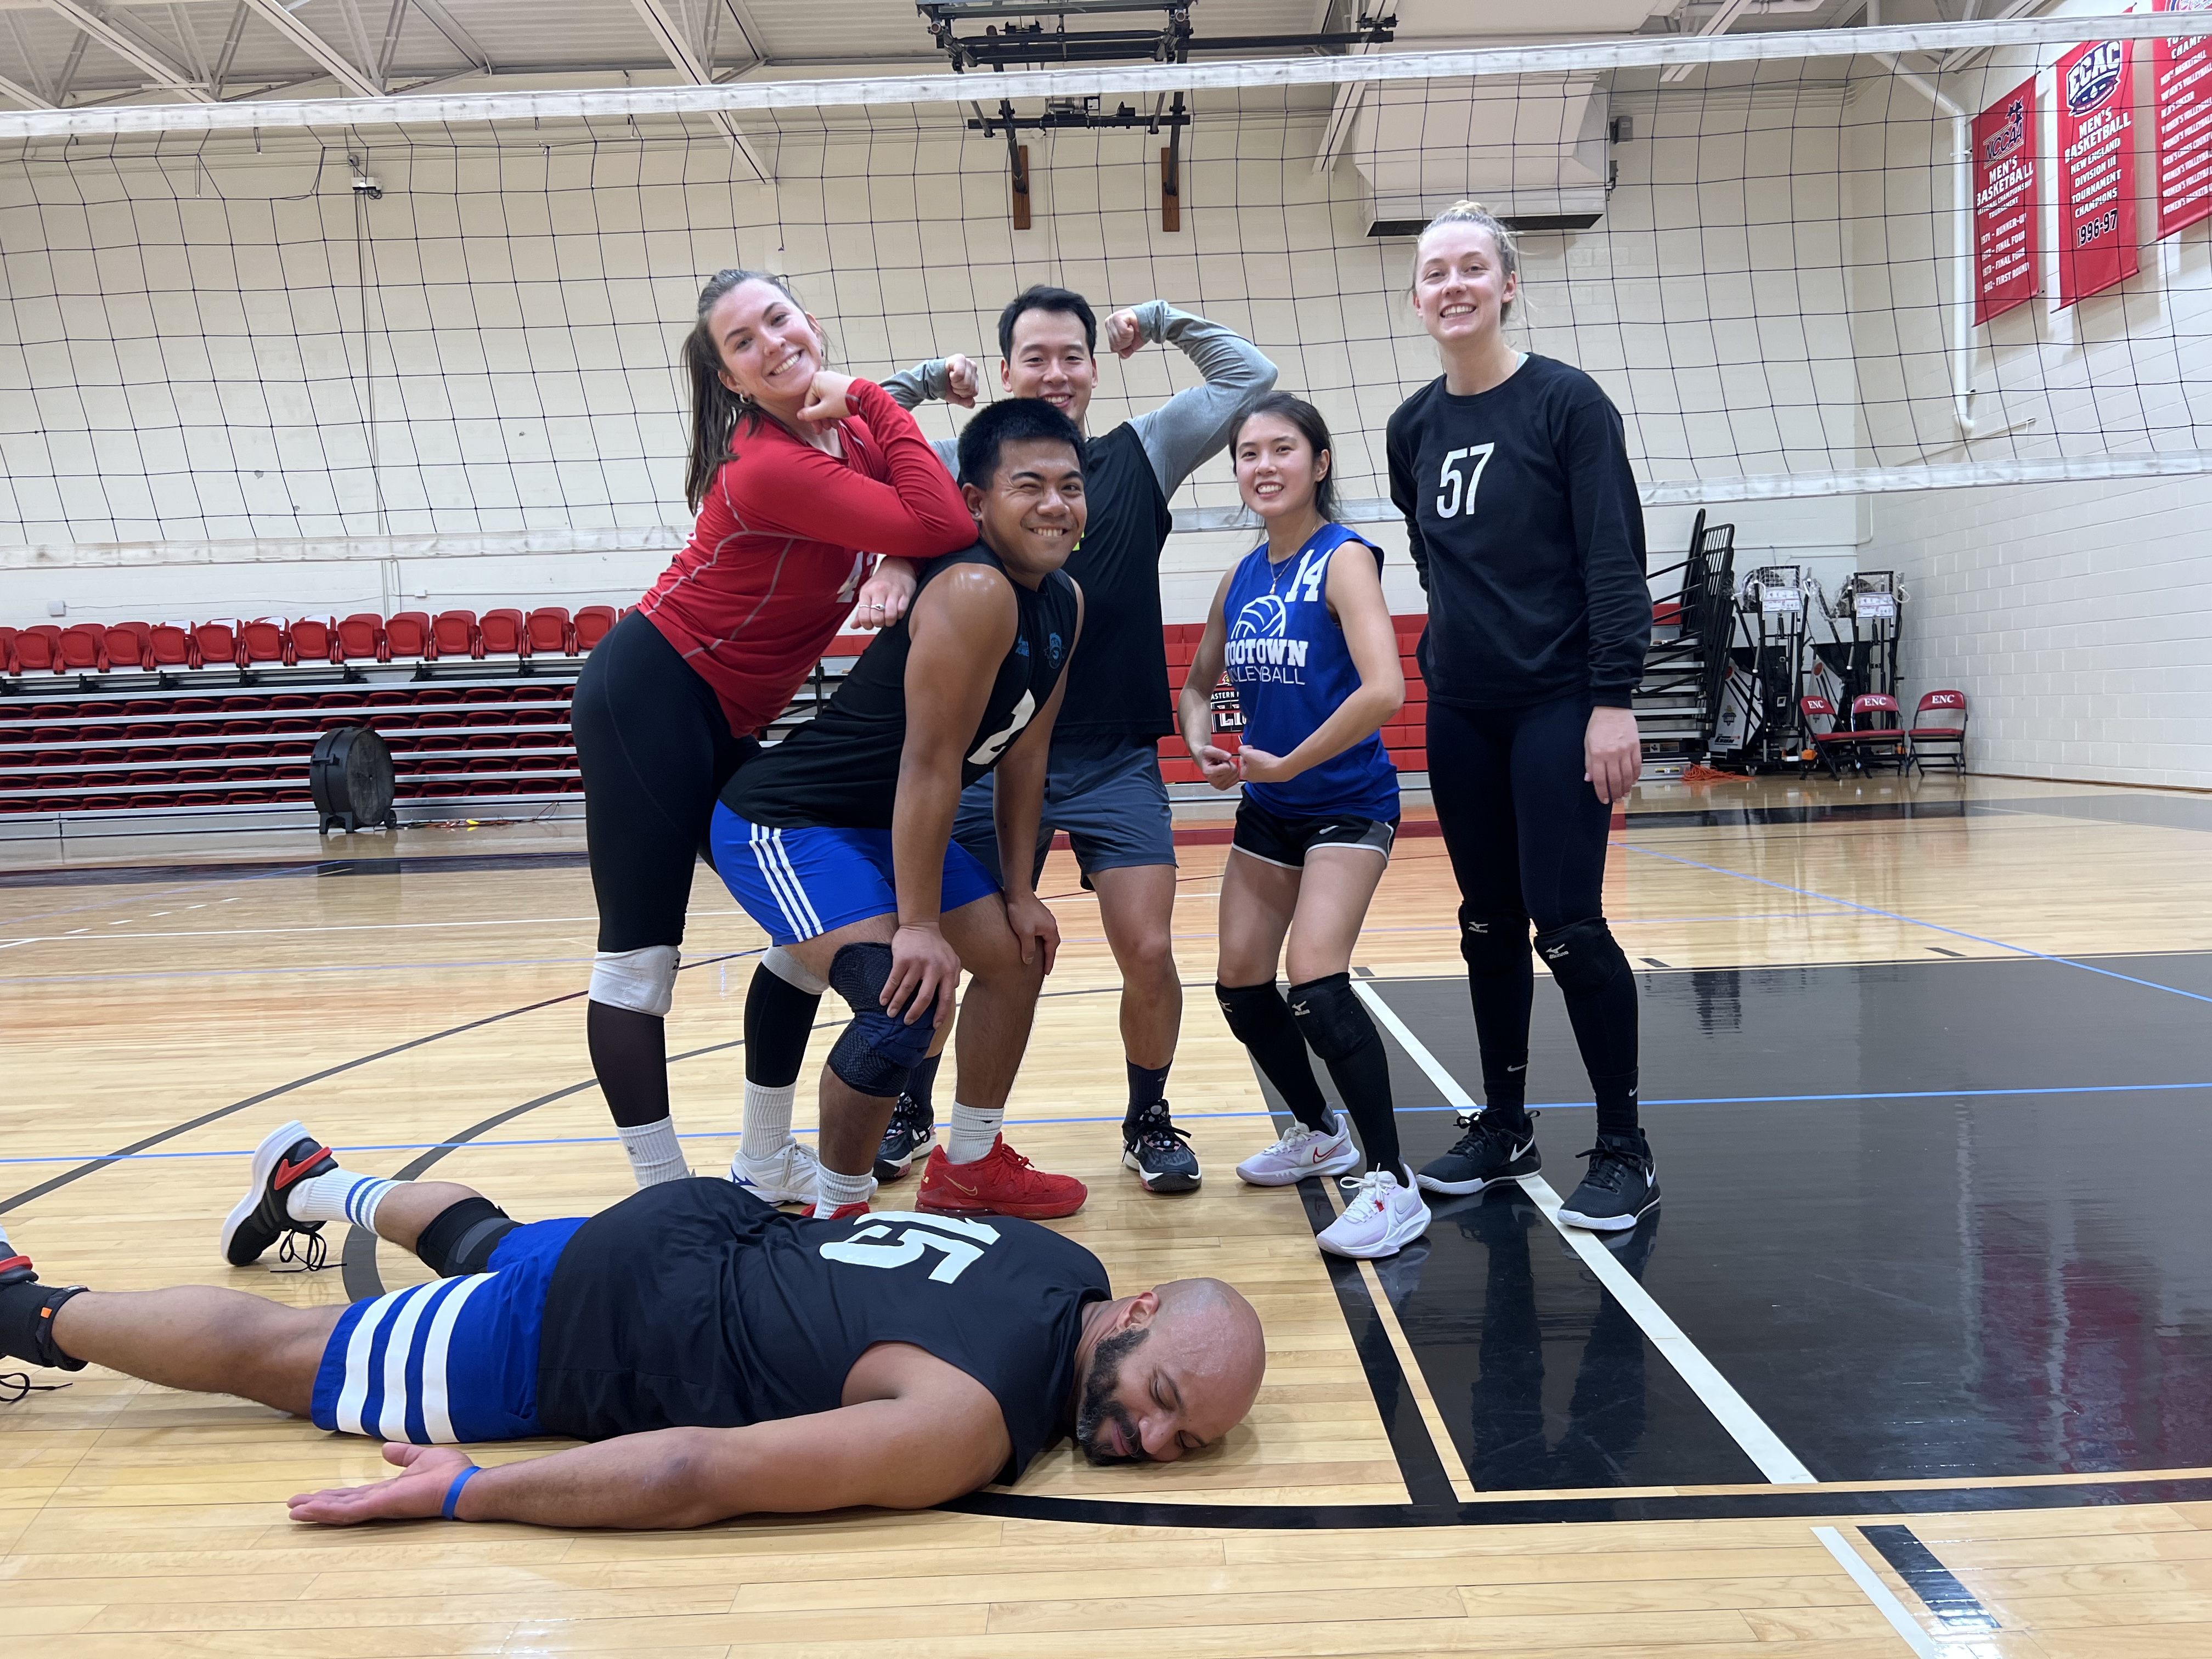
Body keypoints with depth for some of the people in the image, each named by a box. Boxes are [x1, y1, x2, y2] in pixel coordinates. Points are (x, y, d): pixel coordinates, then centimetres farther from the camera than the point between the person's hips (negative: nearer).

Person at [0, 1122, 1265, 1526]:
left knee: (488, 1246, 37)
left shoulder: (1070, 1268, -12)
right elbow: (696, 1475, -38)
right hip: (584, 1342, -7)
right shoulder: (966, 1424, -36)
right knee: (272, 1354, 12)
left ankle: (314, 1180, 61)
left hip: (710, 1227, 7)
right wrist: (460, 1495, -29)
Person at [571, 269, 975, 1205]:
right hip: (649, 699, -9)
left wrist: (896, 563, -17)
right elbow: (944, 528, -29)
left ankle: (769, 1167, 21)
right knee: (640, 955, -6)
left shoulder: (855, 423, 3)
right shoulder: (770, 465, -23)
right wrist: (877, 407, -19)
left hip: (726, 723, 10)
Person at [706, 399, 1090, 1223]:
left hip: (885, 824, 10)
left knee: (1018, 956, 17)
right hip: (784, 824, -10)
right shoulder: (974, 593, -28)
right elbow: (930, 765, -28)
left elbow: (1023, 754, 9)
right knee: (905, 1004, -25)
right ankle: (836, 1211, -2)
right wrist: (917, 925, -26)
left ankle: (969, 1169, 34)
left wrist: (1019, 891, 9)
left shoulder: (1064, 604, 2)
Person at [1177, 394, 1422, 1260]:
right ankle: (1318, 1133, 35)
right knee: (1240, 985, 11)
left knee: (1316, 979, -21)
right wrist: (1201, 745, -3)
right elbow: (1198, 684, 19)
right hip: (1267, 809, 8)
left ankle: (1392, 1184, -10)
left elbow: (1383, 689, -28)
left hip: (1346, 805, -7)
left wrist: (1288, 763, -21)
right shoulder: (1242, 578, 6)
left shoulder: (1343, 559, -14)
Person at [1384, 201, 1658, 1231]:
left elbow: (1616, 561, -11)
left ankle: (1624, 1151, 4)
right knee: (1488, 925, 11)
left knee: (1567, 925, -9)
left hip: (1560, 703, -5)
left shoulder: (1566, 402, -7)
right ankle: (1504, 1129, 23)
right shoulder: (1414, 428, 8)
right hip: (1460, 711, 6)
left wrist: (1613, 701, -17)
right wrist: (1456, 644, 14)